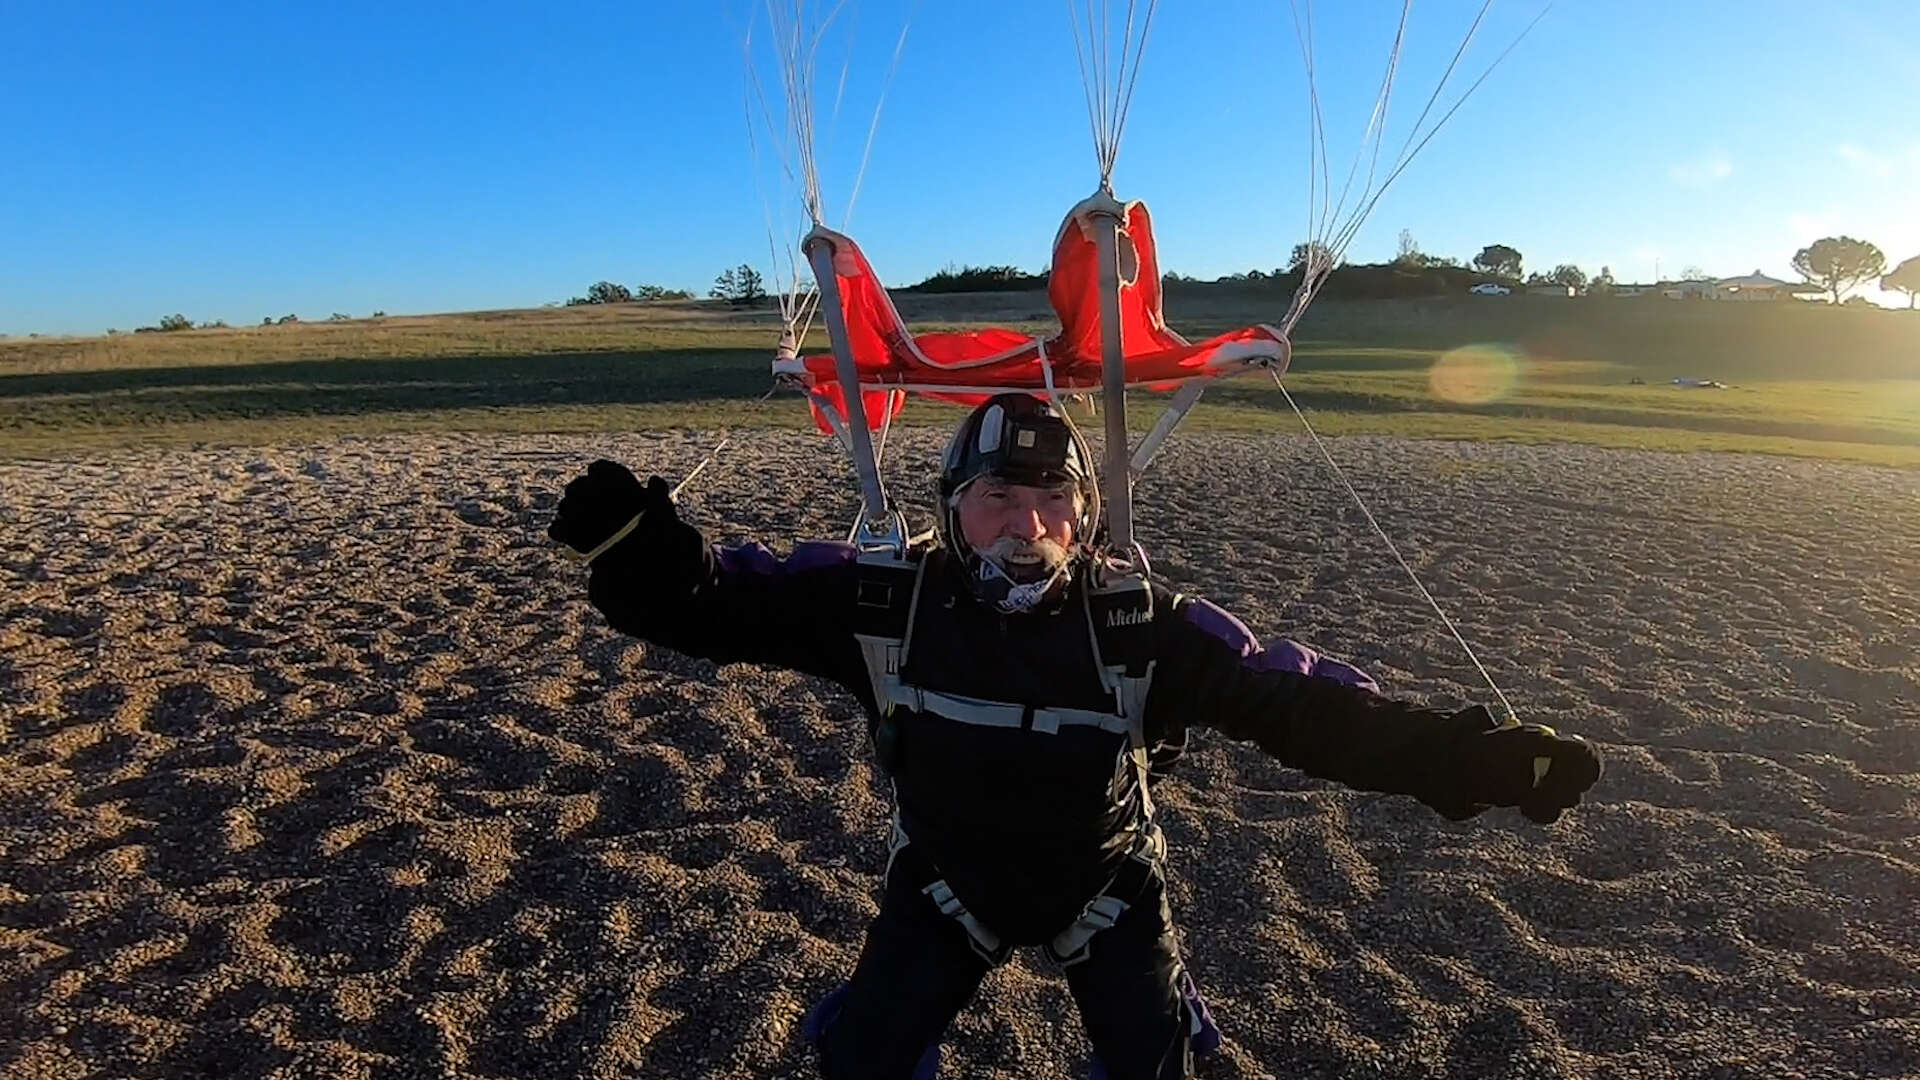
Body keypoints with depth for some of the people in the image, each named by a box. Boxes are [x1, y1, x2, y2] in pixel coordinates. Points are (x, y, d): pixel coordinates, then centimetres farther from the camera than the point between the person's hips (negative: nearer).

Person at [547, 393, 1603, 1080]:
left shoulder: (1141, 622, -28)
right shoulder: (884, 600, -27)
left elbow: (1294, 703, -24)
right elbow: (718, 600, -24)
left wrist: (1475, 755, -30)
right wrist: (638, 544, -45)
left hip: (1105, 876, 0)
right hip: (947, 873, 1)